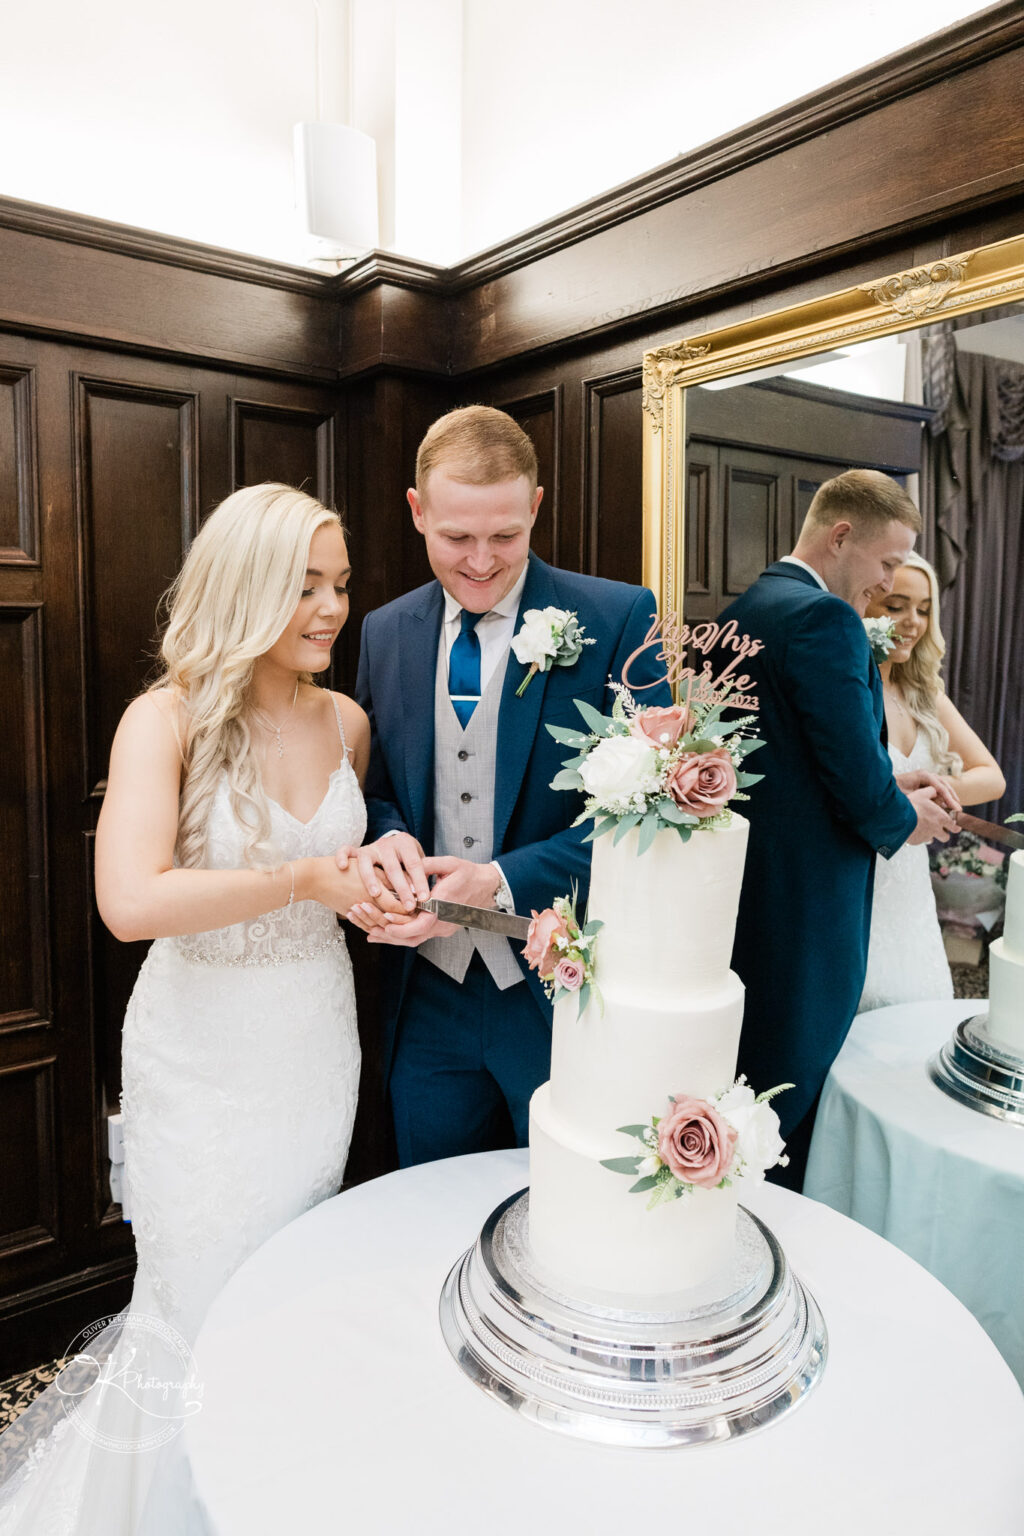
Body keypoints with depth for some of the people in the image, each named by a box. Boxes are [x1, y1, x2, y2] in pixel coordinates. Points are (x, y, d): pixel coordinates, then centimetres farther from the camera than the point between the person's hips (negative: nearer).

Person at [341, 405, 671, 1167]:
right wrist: (389, 837, -13)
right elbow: (378, 787, 10)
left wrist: (501, 882, -23)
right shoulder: (385, 633, 3)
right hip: (429, 998, 4)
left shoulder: (618, 619, -11)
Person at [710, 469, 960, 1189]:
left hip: (742, 883, 10)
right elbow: (856, 778, -21)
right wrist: (904, 820, 0)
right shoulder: (825, 618, -18)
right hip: (805, 905, -10)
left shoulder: (744, 610, 12)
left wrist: (886, 784, 11)